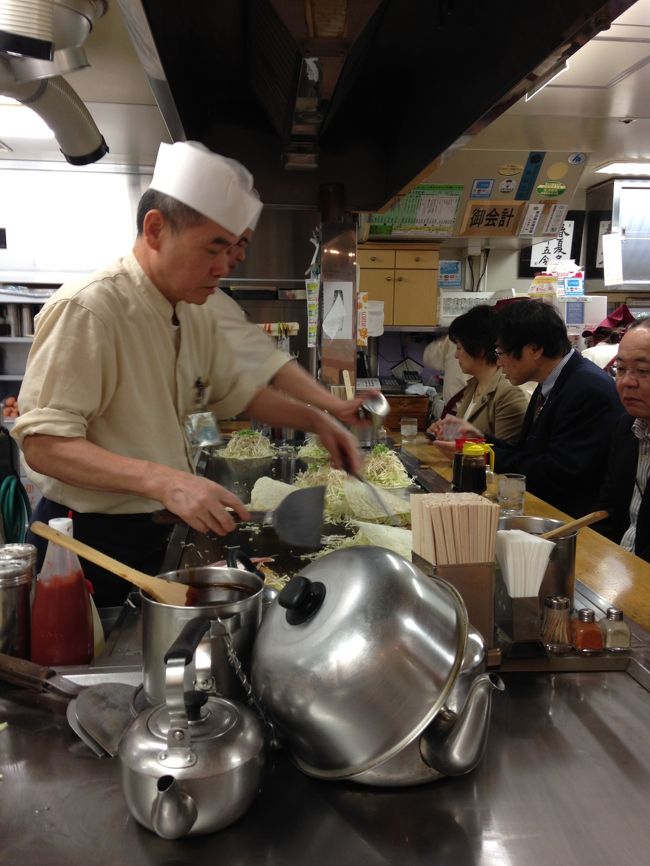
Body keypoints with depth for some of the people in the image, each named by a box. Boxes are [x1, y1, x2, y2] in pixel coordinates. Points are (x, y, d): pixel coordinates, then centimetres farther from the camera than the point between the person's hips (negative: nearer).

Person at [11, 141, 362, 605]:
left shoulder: (197, 316, 4)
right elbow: (43, 443, -25)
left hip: (157, 531, 8)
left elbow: (238, 392, 16)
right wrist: (163, 480, -36)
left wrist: (315, 419, 2)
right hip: (89, 538, -8)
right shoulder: (87, 309, -22)